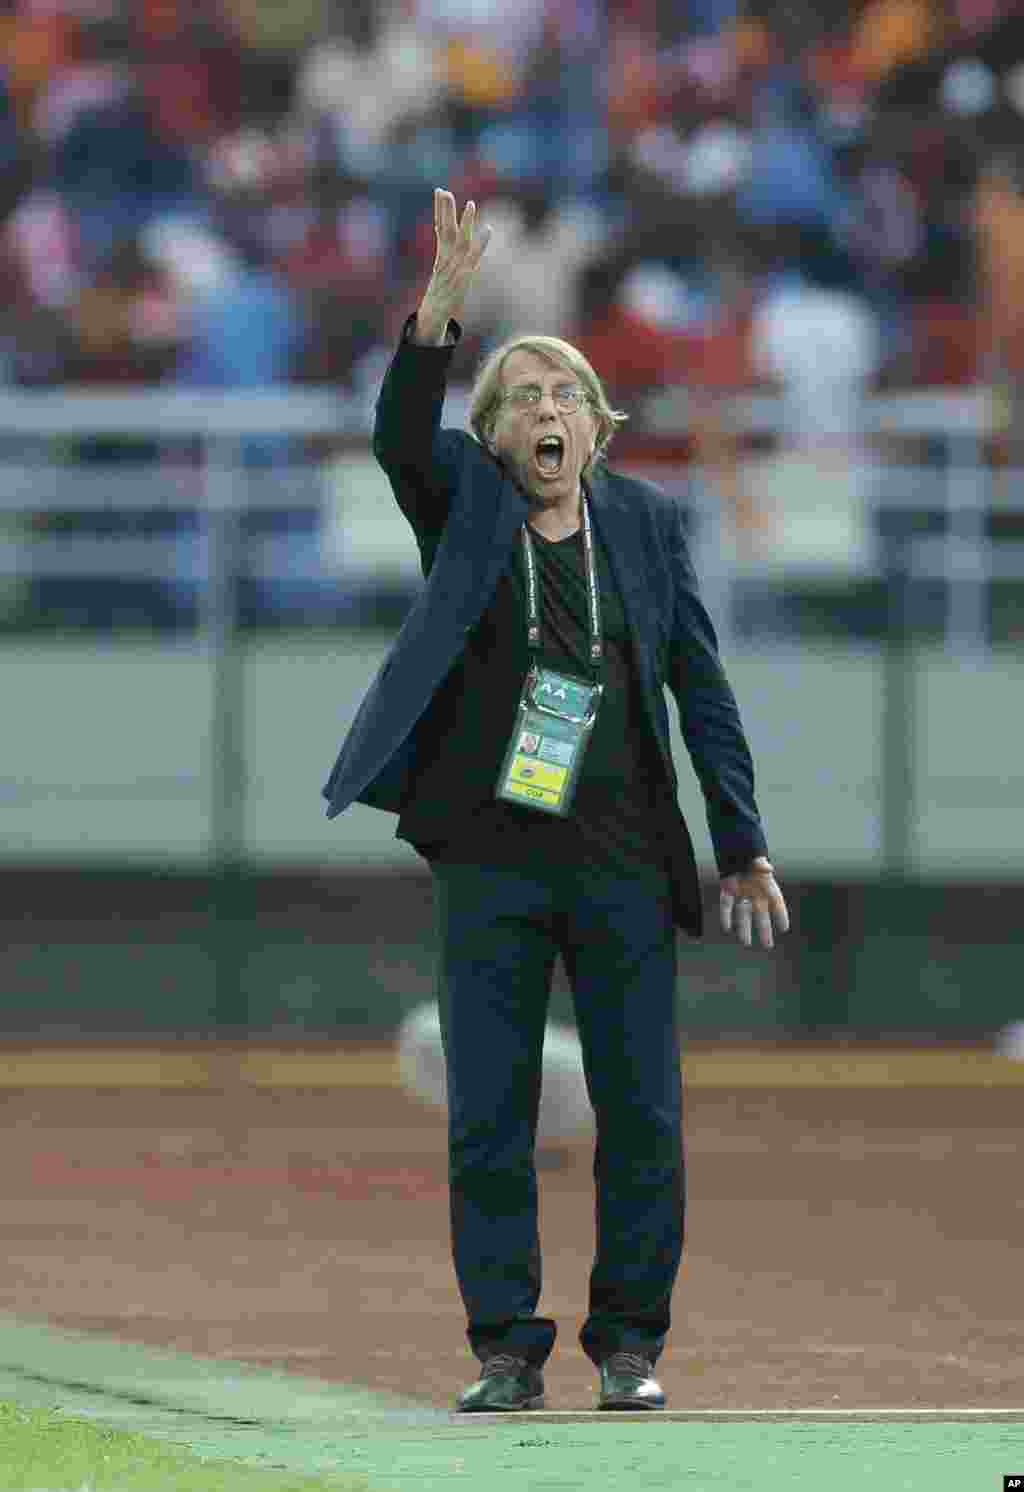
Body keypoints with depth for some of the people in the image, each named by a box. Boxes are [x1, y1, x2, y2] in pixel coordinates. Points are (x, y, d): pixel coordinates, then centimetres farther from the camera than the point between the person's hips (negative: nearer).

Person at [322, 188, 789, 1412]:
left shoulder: (644, 524, 8)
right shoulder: (462, 503, 4)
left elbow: (701, 687, 9)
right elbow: (400, 435, -18)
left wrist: (743, 847, 4)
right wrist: (439, 308, -34)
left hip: (625, 863, 1)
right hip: (491, 863, -1)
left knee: (641, 1113, 0)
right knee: (488, 1115, -1)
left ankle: (630, 1344, 10)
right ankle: (506, 1351, 6)